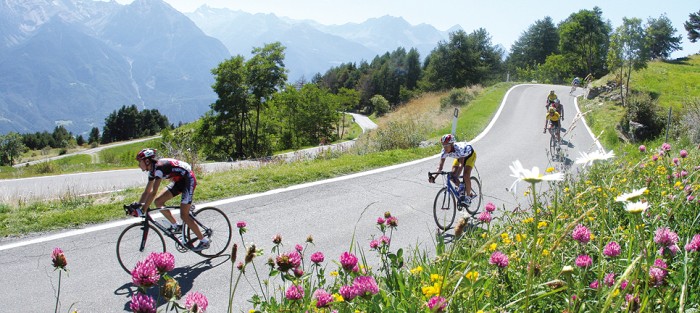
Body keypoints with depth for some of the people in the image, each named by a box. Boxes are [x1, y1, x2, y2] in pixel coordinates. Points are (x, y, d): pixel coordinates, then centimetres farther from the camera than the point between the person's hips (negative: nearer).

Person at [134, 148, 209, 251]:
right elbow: (147, 192, 9)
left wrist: (143, 210, -28)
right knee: (158, 201, 1)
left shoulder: (159, 167, -26)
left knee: (184, 215, -10)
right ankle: (176, 226, 15)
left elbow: (153, 193, -30)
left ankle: (204, 241, -1)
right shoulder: (152, 170, 3)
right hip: (179, 181, 9)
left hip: (188, 180, -9)